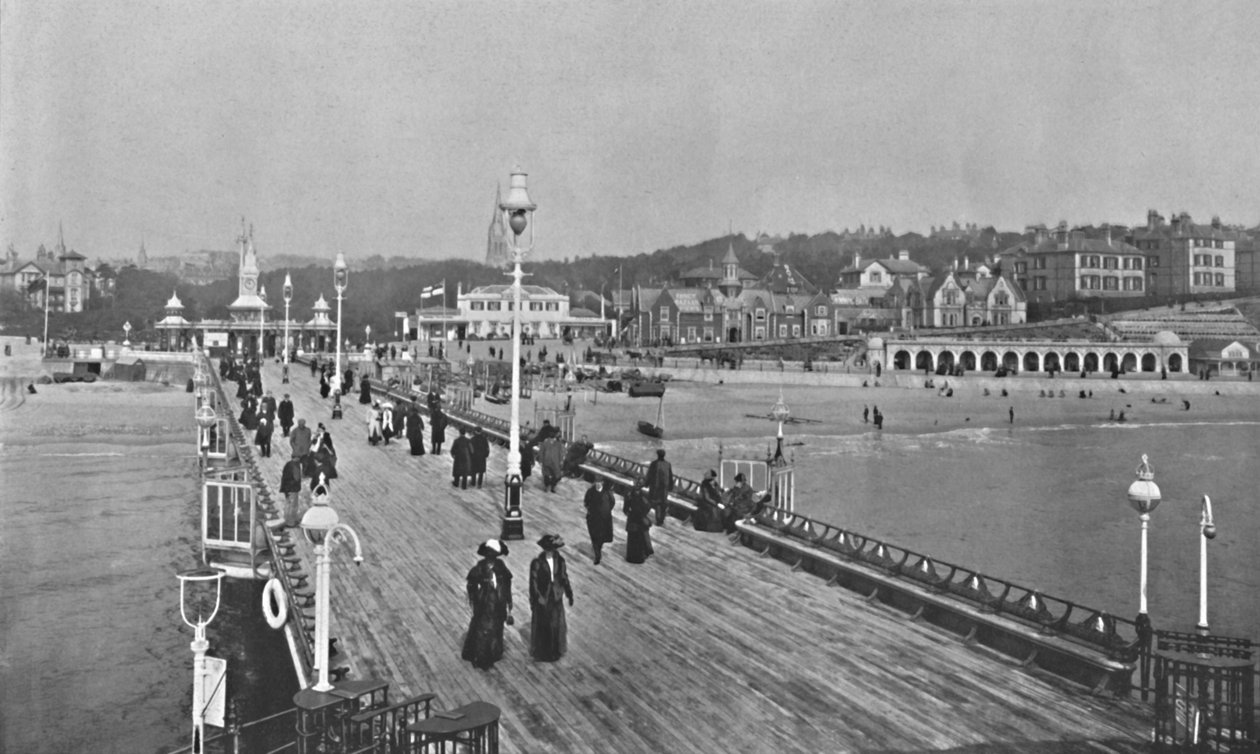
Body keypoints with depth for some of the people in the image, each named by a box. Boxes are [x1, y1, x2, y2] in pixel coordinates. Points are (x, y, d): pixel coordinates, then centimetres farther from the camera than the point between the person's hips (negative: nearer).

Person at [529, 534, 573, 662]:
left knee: (557, 625, 14)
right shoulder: (537, 563, -18)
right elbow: (533, 581, -14)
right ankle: (542, 652, 26)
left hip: (556, 597, 4)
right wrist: (537, 597, -18)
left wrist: (569, 594, 7)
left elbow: (564, 578, 4)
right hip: (542, 599, -4)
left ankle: (555, 650, 34)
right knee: (542, 626, 8)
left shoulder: (559, 560, -5)